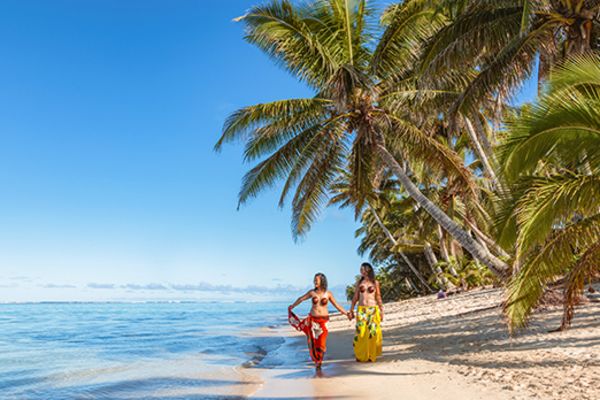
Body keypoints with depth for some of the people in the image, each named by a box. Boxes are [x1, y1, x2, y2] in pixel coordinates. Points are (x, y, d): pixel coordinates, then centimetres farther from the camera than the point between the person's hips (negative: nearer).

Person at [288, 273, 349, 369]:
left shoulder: (328, 293, -2)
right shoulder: (312, 292, -1)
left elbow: (336, 305, 2)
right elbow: (301, 299, 13)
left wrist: (346, 313, -3)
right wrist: (292, 306, 26)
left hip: (323, 320, -1)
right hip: (312, 320, 1)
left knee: (321, 343, -2)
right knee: (313, 342, 2)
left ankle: (319, 363, 17)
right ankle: (316, 361, 22)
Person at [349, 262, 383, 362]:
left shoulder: (375, 282, 6)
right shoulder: (359, 282, 8)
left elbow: (378, 298, 7)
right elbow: (355, 297, 10)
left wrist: (381, 311, 2)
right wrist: (351, 310, 6)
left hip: (373, 310, -1)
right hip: (361, 310, 1)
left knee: (373, 333, -2)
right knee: (361, 333, -4)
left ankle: (372, 355, 10)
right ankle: (361, 356, 7)